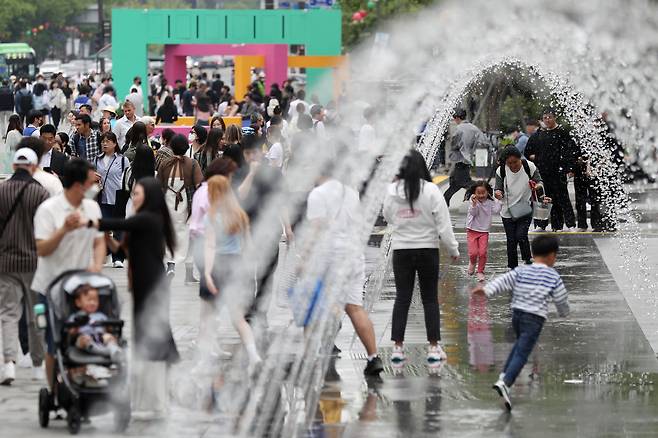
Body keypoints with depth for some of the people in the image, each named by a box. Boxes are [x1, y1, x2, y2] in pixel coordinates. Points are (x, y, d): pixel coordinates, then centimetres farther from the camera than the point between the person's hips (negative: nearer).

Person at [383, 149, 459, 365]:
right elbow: (443, 223, -10)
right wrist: (453, 249, 0)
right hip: (427, 249, -2)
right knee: (430, 298, 7)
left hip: (401, 249, 2)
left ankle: (398, 347, 6)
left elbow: (388, 217, 11)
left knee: (402, 298, 9)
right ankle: (434, 348, 6)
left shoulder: (392, 190, -4)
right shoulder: (430, 190, -12)